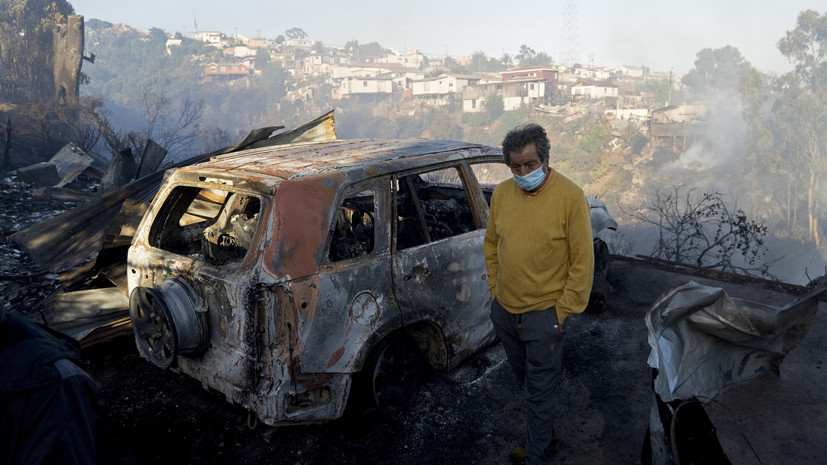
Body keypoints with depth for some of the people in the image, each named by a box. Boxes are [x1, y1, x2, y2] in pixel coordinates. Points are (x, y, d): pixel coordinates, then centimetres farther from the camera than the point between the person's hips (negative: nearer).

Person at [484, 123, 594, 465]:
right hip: (504, 309, 6)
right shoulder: (502, 193, -1)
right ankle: (545, 435, 46)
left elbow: (582, 260, -12)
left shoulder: (570, 197, -16)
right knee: (527, 381, 23)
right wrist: (495, 288, 10)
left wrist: (563, 310, -11)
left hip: (543, 313, -5)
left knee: (540, 392, 7)